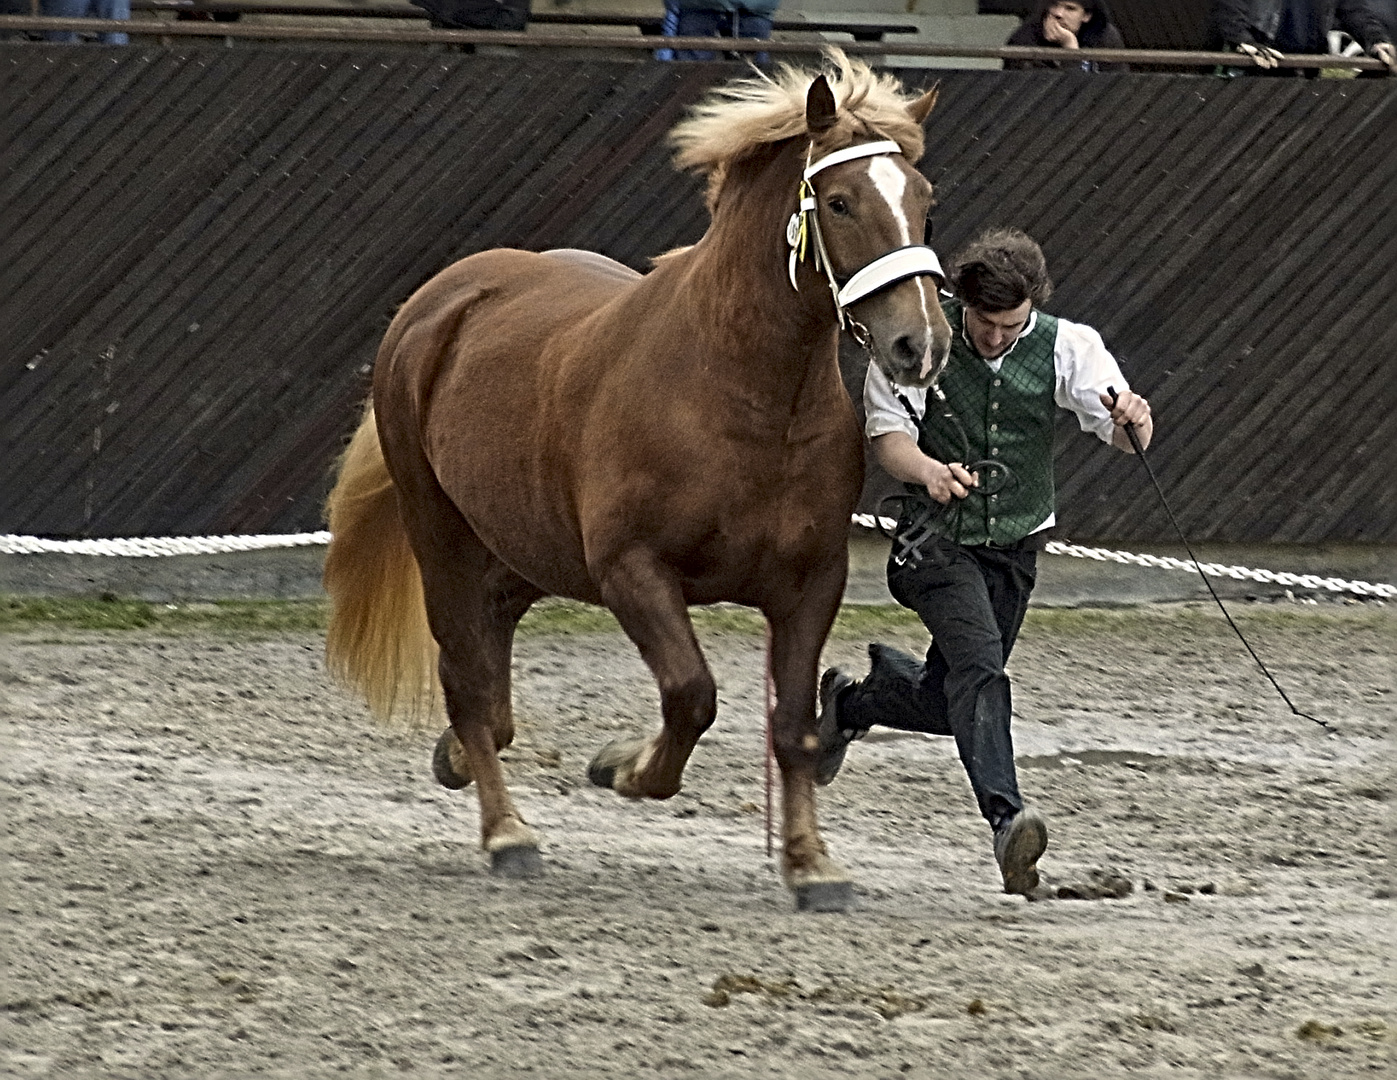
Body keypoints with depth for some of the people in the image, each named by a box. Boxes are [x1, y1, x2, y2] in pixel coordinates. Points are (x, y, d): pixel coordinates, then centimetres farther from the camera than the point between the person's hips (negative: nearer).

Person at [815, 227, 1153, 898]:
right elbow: (886, 432, -11)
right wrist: (926, 469, -33)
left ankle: (851, 701, 45)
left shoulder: (1065, 346, -7)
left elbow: (1117, 427, -19)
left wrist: (1131, 423, -44)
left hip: (1014, 547, 4)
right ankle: (1006, 817, -40)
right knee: (980, 662, -28)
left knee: (947, 704, 13)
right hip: (936, 539, -4)